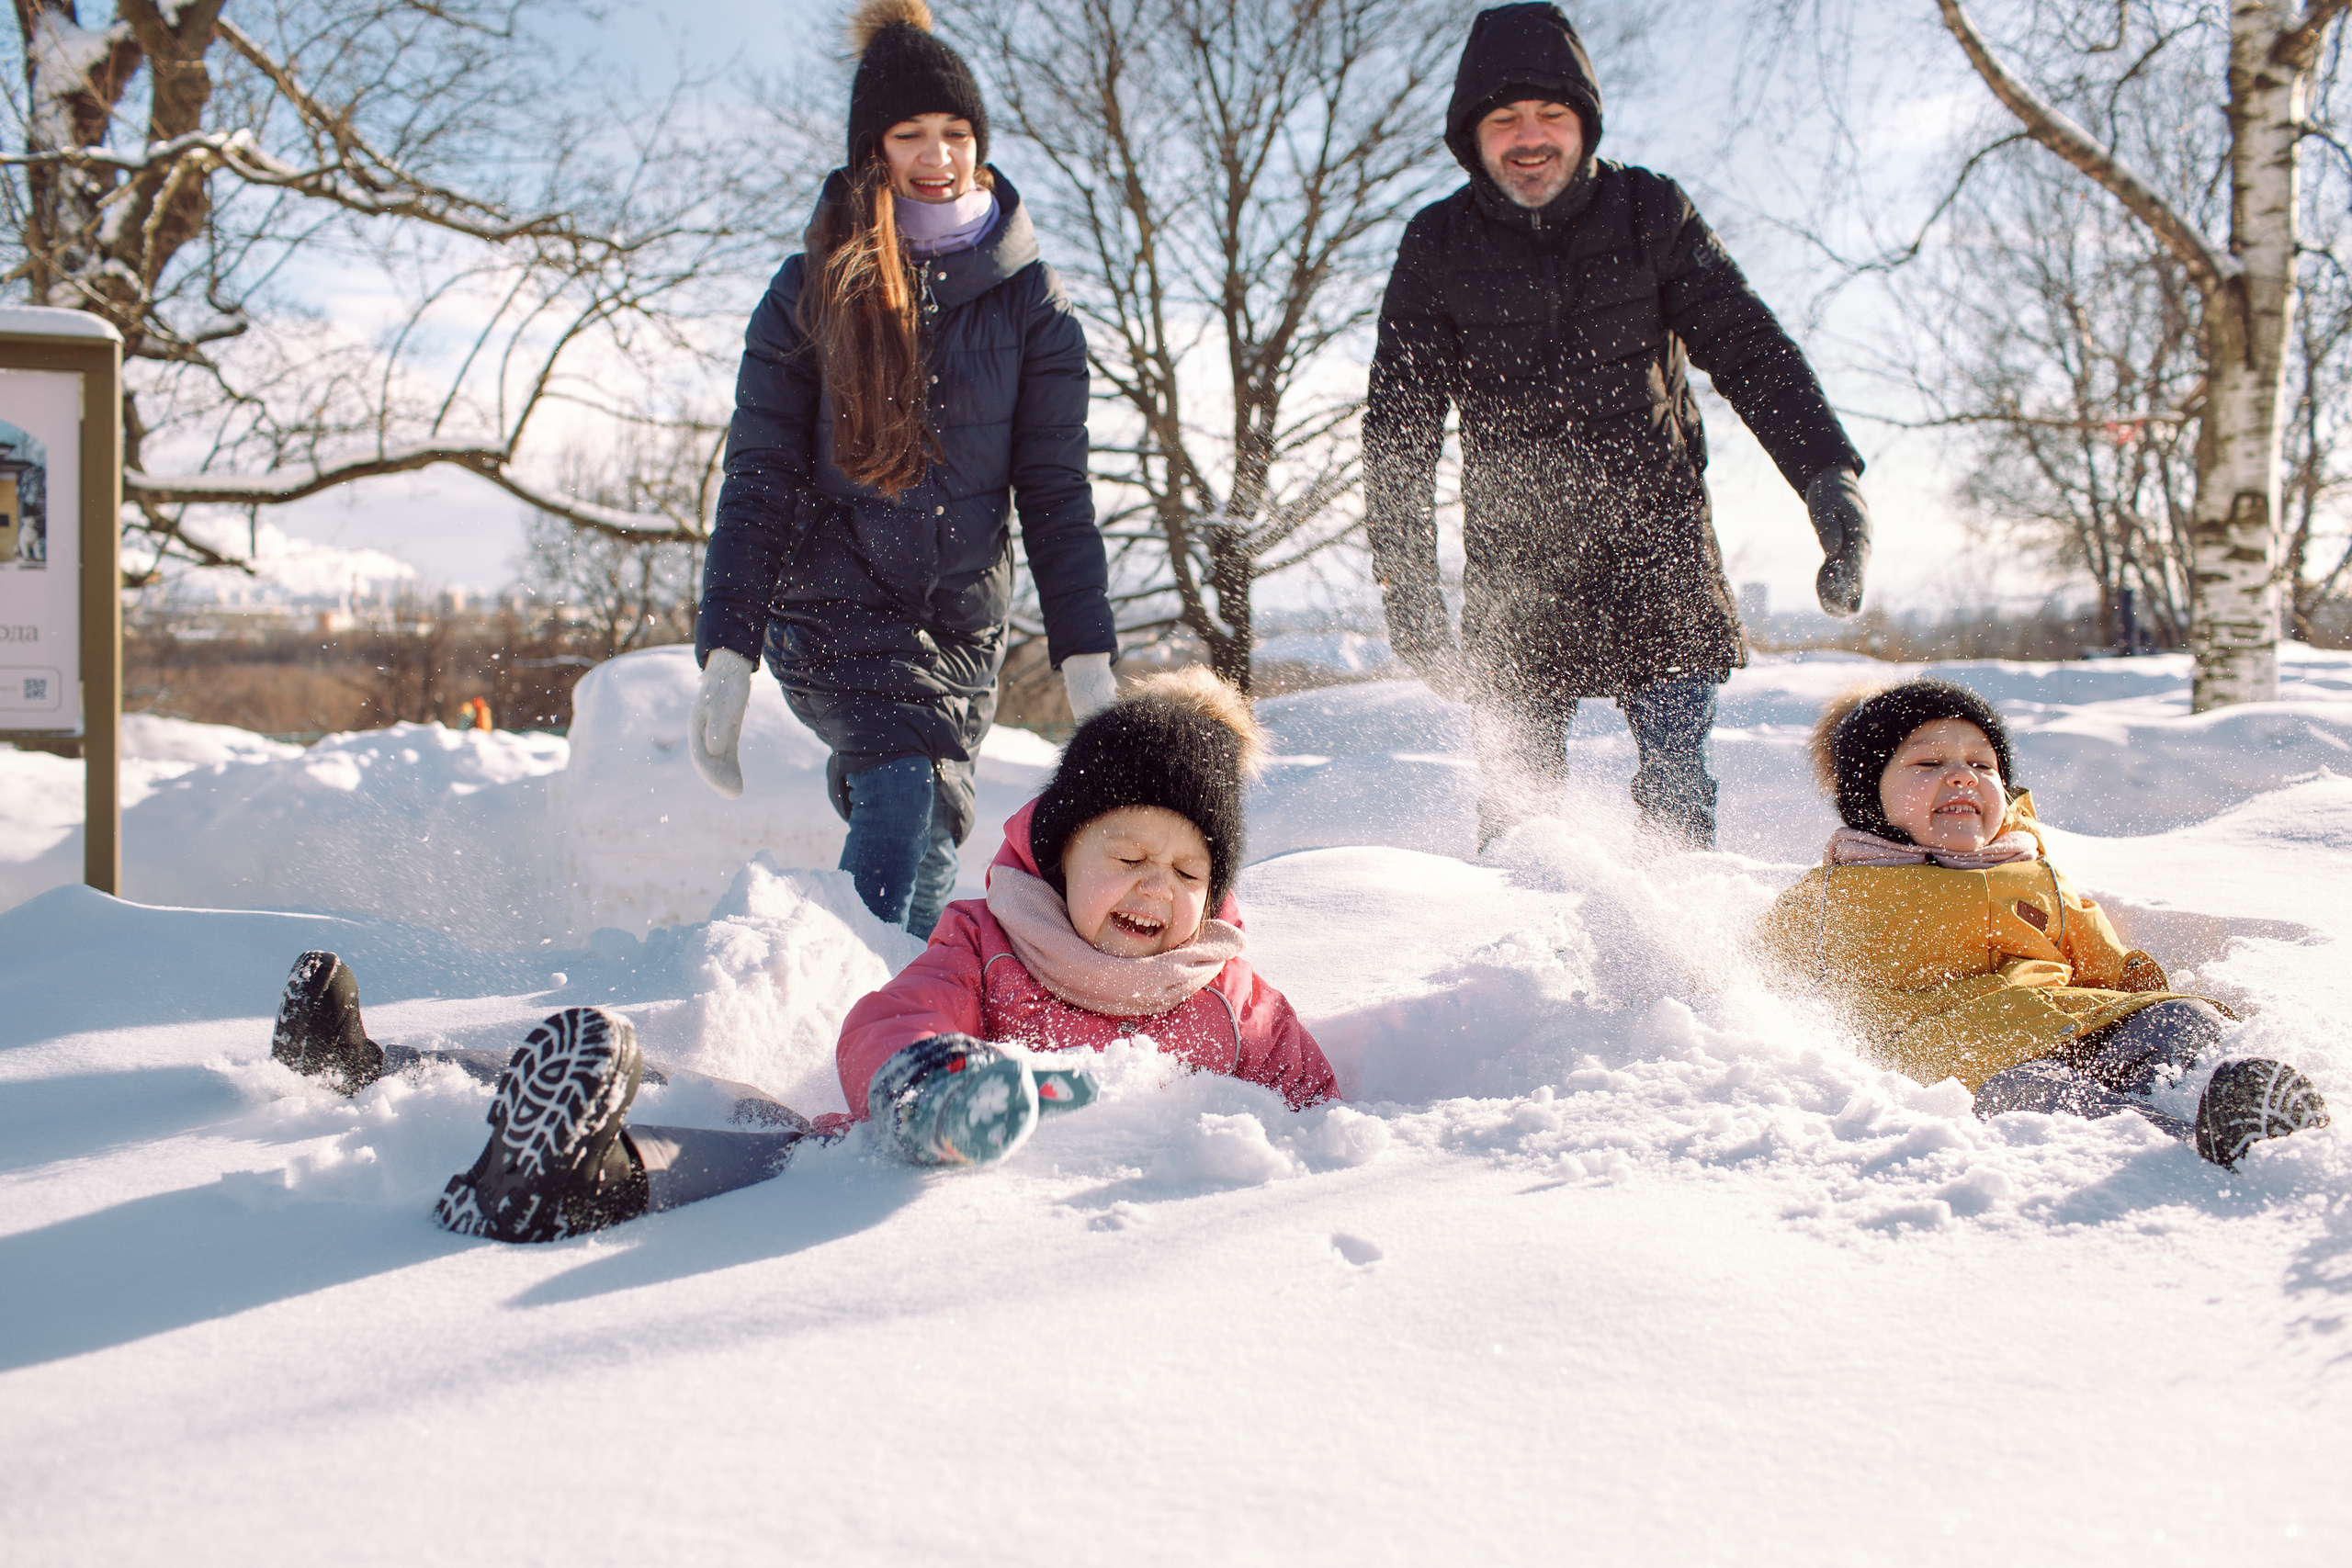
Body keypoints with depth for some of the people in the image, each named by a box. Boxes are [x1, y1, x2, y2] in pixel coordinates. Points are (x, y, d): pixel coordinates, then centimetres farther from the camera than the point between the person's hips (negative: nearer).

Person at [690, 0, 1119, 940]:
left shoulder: (1028, 299, 5)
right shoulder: (812, 292, 1)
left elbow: (1055, 489, 4)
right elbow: (758, 479, -1)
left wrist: (1087, 659, -3)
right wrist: (725, 653, -11)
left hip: (964, 624, 3)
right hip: (835, 606, -3)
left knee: (924, 831, 0)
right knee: (915, 792, -26)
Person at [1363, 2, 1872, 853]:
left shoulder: (1651, 214, 2)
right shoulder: (1438, 246, 2)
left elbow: (1749, 349, 1)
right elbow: (1399, 426, 2)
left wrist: (1829, 475, -12)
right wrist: (1405, 578, -6)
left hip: (1659, 548, 0)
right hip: (1516, 572, 0)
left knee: (1676, 792, -7)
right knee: (1516, 801, -2)